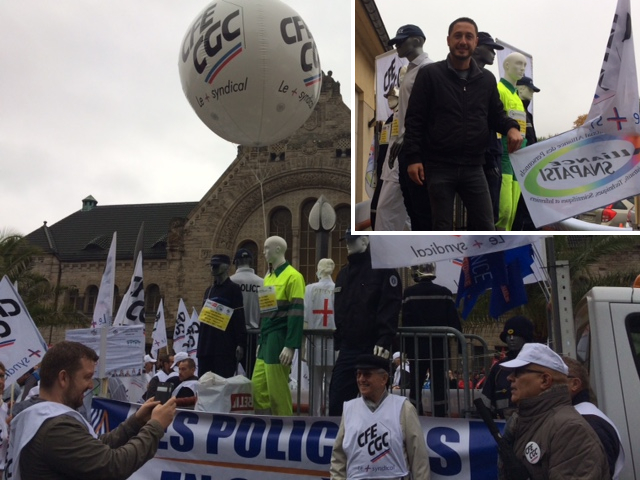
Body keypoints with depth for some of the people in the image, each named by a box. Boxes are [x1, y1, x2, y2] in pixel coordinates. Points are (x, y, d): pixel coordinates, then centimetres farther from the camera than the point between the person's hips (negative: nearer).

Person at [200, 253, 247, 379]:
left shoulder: (233, 288, -4)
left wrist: (241, 344, -16)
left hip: (226, 347, -7)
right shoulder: (209, 290, 18)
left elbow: (240, 319, -10)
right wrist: (201, 343, 19)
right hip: (206, 346, 8)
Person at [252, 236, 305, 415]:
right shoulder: (268, 277, 15)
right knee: (258, 386, 10)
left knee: (277, 390, -3)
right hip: (267, 340, 9)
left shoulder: (292, 276, -10)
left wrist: (290, 346, -19)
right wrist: (260, 341, 19)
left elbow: (297, 313, -15)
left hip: (279, 340, -8)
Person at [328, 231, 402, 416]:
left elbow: (391, 307, -14)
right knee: (337, 400, 4)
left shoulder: (383, 268, -5)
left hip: (373, 348, -6)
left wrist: (384, 341, -22)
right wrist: (338, 344, 16)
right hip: (347, 349, 6)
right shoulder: (343, 273, 17)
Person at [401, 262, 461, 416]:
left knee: (415, 386, 9)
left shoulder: (409, 293, -6)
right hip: (439, 347, 1)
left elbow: (406, 323, -7)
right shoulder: (445, 292, 0)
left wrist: (405, 347, -1)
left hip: (417, 347, -1)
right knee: (439, 387, 8)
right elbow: (454, 321, 0)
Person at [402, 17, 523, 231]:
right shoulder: (429, 74, -1)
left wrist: (511, 127, -7)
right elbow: (414, 119, -4)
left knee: (485, 226, 5)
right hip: (439, 167, -3)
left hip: (473, 167, 4)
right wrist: (413, 157, -13)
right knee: (443, 228, 5)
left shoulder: (487, 79, 11)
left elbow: (496, 114, 17)